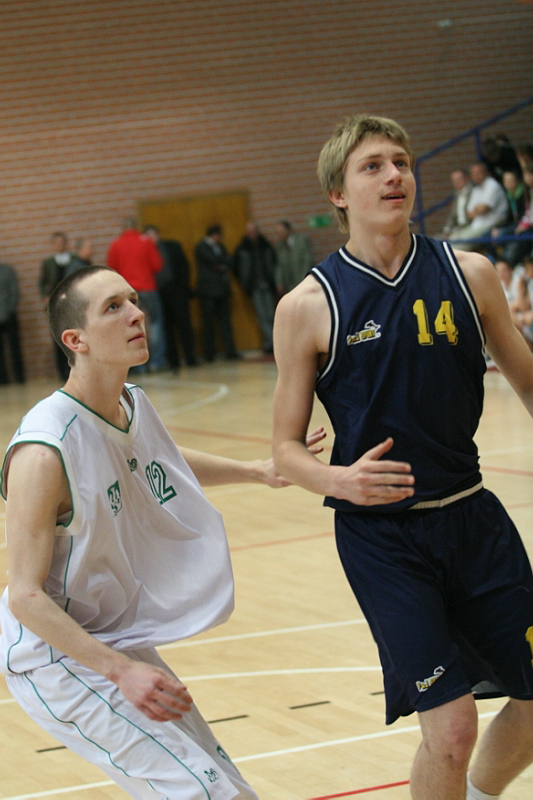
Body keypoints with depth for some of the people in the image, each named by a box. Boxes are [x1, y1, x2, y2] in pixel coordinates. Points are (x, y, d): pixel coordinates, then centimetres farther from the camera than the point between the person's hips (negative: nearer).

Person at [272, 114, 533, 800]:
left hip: (471, 514, 4)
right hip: (380, 534, -4)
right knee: (450, 727, -11)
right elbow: (287, 447, -3)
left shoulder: (468, 274, -1)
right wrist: (338, 479, -22)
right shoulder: (308, 307, -8)